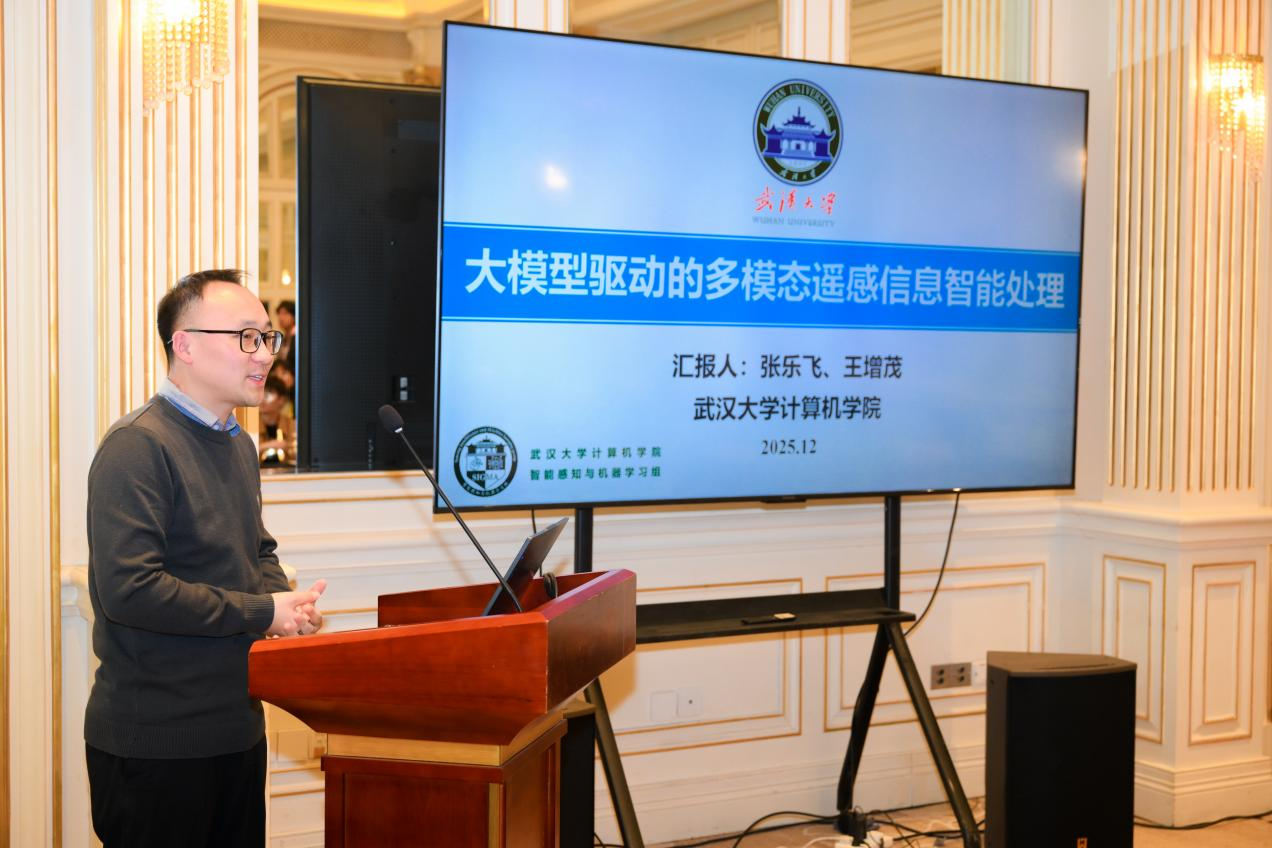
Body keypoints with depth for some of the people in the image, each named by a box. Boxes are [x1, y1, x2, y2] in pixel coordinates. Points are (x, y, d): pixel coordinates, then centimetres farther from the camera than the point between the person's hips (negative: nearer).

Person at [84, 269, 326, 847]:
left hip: (238, 727, 9)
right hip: (155, 743, -8)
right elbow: (129, 589, -26)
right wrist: (263, 612, -19)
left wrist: (288, 603, 0)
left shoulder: (238, 445, 13)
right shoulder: (137, 446, -17)